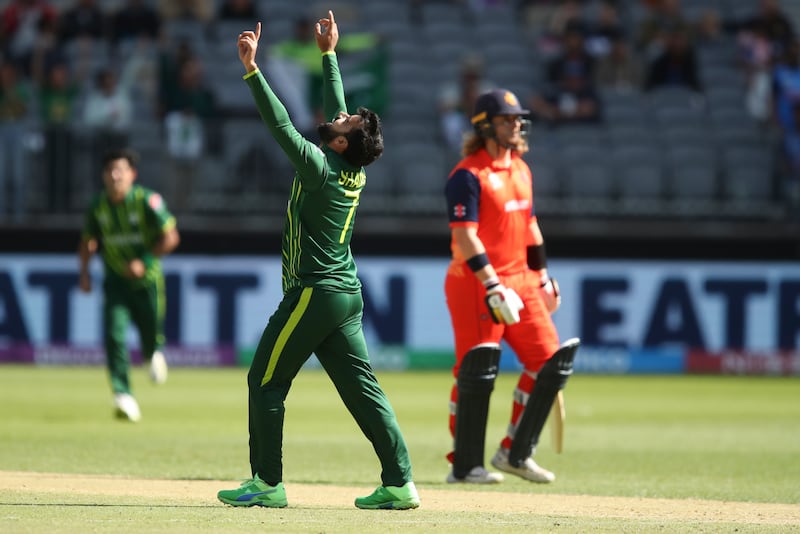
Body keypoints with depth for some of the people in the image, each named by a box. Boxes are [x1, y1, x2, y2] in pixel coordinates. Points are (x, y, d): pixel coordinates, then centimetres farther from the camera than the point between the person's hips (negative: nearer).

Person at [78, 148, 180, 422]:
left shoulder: (147, 201, -16)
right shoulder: (98, 205, -3)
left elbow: (171, 238, -13)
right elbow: (88, 240, 12)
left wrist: (145, 260, -21)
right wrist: (84, 271, 0)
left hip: (147, 279, -2)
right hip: (116, 280, 2)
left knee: (151, 335, 9)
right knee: (115, 335, -15)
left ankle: (154, 353, 49)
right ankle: (123, 396, -18)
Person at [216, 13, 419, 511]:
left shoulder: (320, 167, -14)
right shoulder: (353, 171, 8)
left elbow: (281, 124, -20)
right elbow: (335, 106, 20)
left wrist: (252, 70, -21)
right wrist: (329, 54, 27)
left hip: (314, 293, -9)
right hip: (347, 296, 9)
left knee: (266, 382, -1)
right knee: (362, 388, 5)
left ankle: (267, 483, -1)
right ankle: (399, 483, -1)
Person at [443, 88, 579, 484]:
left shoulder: (521, 169, 14)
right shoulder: (468, 175, -13)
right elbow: (464, 236, -20)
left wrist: (543, 276, 21)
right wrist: (493, 286, -27)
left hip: (520, 280, 8)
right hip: (474, 283, -8)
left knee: (550, 361, 3)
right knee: (477, 370, -8)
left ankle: (516, 452, 13)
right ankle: (465, 465, 1)